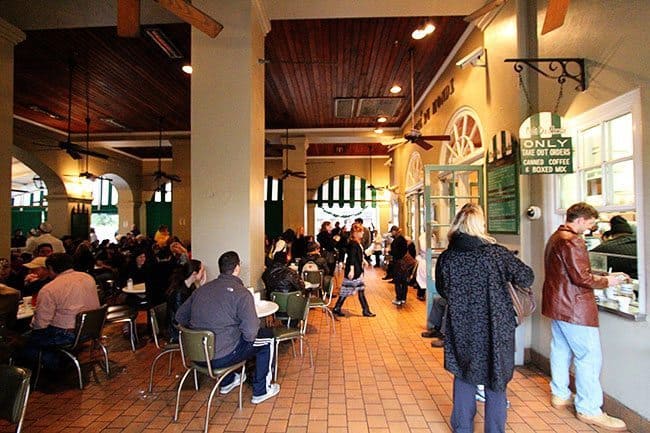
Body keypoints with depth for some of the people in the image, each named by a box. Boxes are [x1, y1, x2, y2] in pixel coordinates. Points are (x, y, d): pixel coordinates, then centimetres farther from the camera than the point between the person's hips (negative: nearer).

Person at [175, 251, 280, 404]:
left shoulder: (201, 289, 2)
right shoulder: (241, 293, -16)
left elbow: (180, 317, 9)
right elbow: (250, 332, -23)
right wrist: (247, 337, -1)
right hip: (221, 358, -6)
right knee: (267, 337, 12)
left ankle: (227, 382, 47)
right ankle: (260, 391, 21)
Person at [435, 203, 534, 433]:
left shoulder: (446, 258, -10)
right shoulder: (497, 253, -15)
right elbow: (526, 278, -3)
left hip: (461, 329, 2)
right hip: (496, 328, -2)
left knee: (464, 377, 20)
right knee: (495, 381, 15)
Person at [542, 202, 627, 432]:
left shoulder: (555, 237, 13)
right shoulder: (572, 241, -19)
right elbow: (581, 277, -21)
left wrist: (598, 277, 15)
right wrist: (606, 281, -6)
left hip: (557, 304, 11)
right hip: (574, 307, -10)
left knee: (561, 350, 19)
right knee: (589, 356, -1)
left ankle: (560, 394, 32)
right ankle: (589, 409, 9)